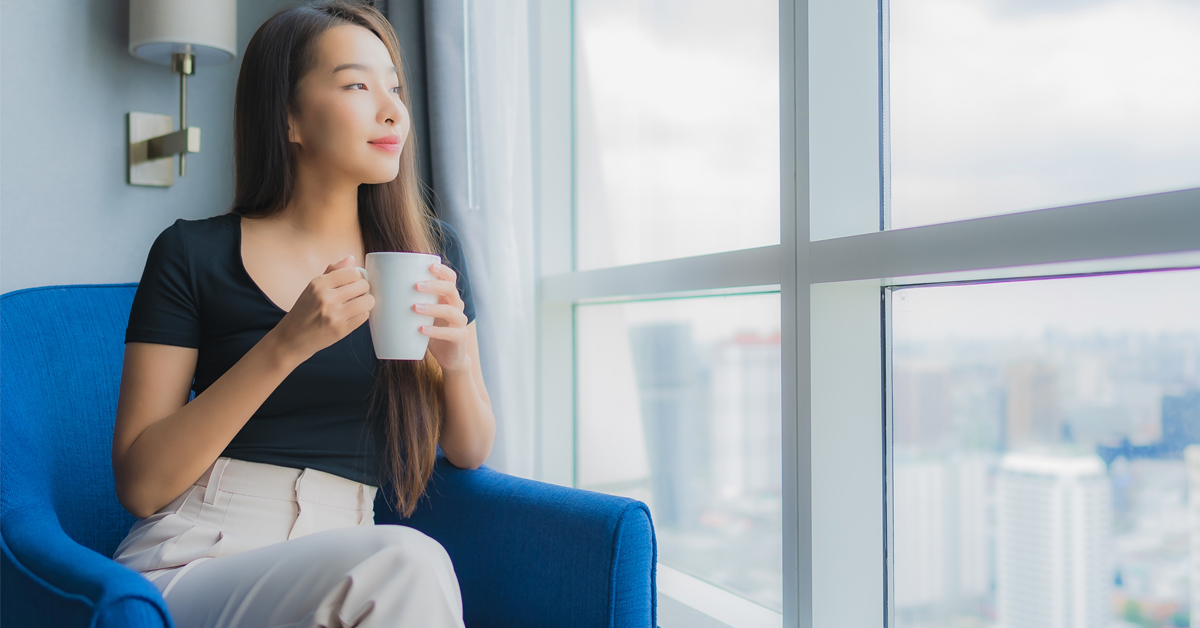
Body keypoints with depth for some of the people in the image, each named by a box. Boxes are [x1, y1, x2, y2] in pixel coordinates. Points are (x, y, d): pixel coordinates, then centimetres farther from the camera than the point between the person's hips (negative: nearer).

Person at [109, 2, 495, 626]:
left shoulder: (429, 249, 7)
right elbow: (139, 485, -6)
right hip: (191, 558, -3)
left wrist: (456, 359, -10)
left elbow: (470, 452, 12)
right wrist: (285, 346, -18)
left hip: (336, 563, 4)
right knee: (405, 564, -32)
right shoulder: (192, 255, -1)